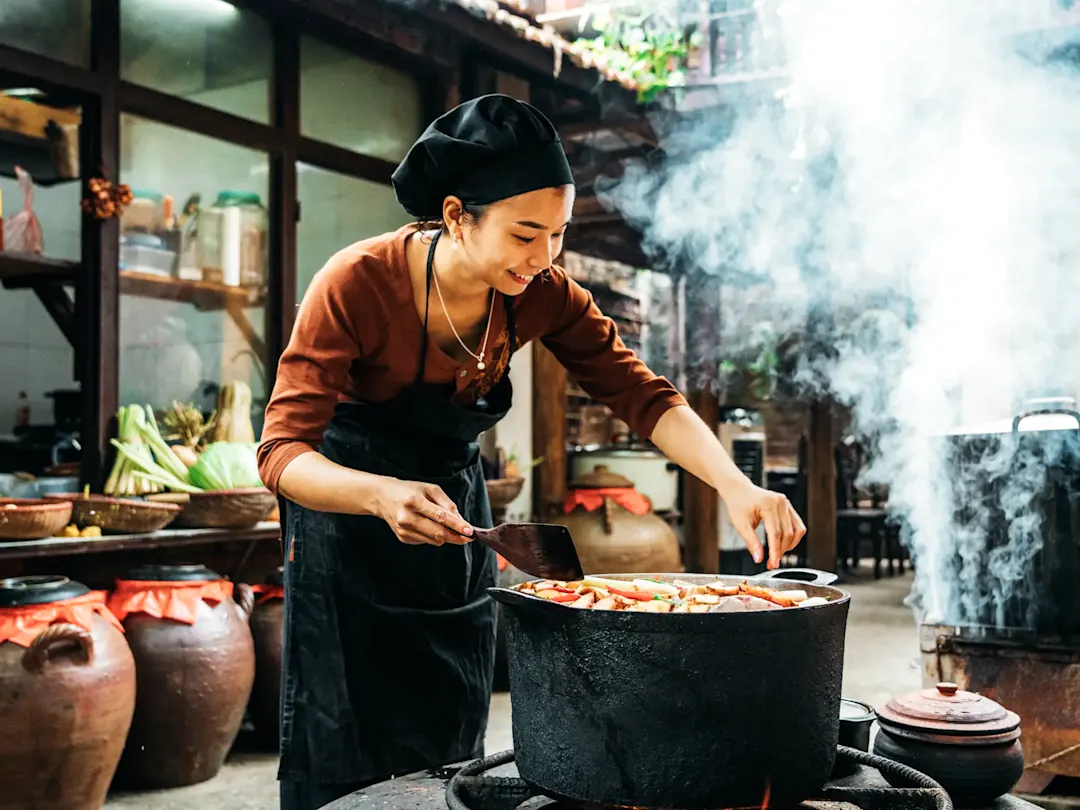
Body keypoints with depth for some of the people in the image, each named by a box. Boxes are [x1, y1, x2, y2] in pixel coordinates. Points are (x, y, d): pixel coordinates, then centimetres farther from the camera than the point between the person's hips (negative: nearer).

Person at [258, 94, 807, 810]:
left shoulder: (542, 295, -15)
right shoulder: (356, 283, -28)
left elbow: (644, 396, -14)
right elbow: (284, 451, -31)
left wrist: (737, 486, -30)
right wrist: (384, 496, -50)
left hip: (455, 518, 4)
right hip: (348, 524, -4)